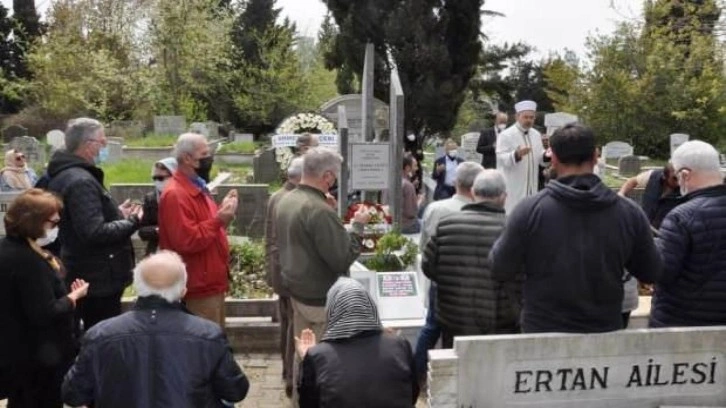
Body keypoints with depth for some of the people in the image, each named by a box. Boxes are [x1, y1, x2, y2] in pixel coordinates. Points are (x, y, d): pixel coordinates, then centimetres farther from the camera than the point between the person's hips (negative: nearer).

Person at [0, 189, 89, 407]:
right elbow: (45, 314, -26)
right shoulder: (28, 260, -26)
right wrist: (74, 296, -12)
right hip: (37, 358, -10)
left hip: (18, 352, 10)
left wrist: (66, 294, 8)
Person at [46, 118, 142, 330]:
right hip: (99, 280, -11)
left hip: (87, 275, 11)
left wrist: (117, 215, 13)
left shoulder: (64, 175, 13)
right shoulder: (81, 181, -21)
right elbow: (94, 232, -28)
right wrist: (131, 222, -15)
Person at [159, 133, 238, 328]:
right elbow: (187, 241, -26)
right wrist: (218, 219, -23)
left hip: (211, 283, 10)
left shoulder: (197, 188, 13)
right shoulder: (175, 195, -20)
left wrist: (222, 214, 6)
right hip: (198, 288, -10)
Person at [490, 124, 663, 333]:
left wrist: (504, 240, 14)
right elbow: (652, 273, 4)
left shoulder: (529, 210, -14)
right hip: (606, 337, 2)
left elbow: (500, 270, -6)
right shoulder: (629, 213, -8)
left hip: (543, 333, -2)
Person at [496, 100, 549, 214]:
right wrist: (516, 155, -36)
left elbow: (540, 158, 15)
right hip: (512, 187, -6)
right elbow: (501, 158, -18)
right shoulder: (505, 135, -10)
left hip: (531, 186, 6)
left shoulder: (536, 135, 10)